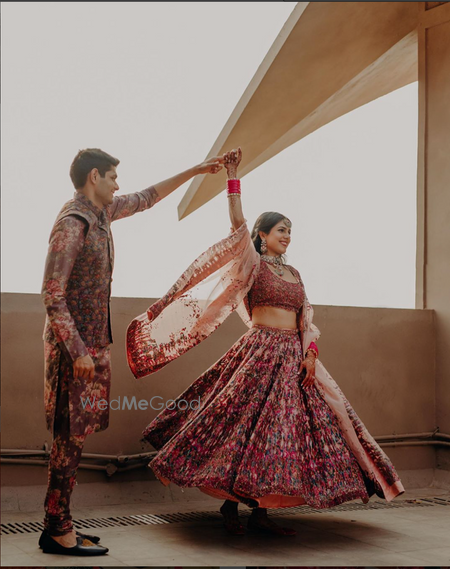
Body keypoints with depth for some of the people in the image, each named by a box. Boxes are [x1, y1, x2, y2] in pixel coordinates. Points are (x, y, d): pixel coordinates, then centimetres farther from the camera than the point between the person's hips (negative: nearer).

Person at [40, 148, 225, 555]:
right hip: (74, 343, -9)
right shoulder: (72, 223, -15)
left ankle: (59, 524, 14)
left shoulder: (101, 212, 11)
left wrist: (194, 171, 29)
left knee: (74, 434, 9)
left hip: (93, 340, 9)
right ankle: (57, 531, -1)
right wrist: (78, 350, -21)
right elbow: (52, 295, -19)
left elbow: (147, 198, 28)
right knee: (71, 435, -7)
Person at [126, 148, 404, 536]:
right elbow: (238, 225, -14)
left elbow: (306, 317, 12)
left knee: (284, 429, 4)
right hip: (261, 353, -6)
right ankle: (230, 504, 6)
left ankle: (260, 510, 10)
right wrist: (233, 177, -18)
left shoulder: (294, 273, 18)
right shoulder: (253, 264, 1)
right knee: (247, 423, -8)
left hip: (294, 356, 7)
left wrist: (310, 351, -4)